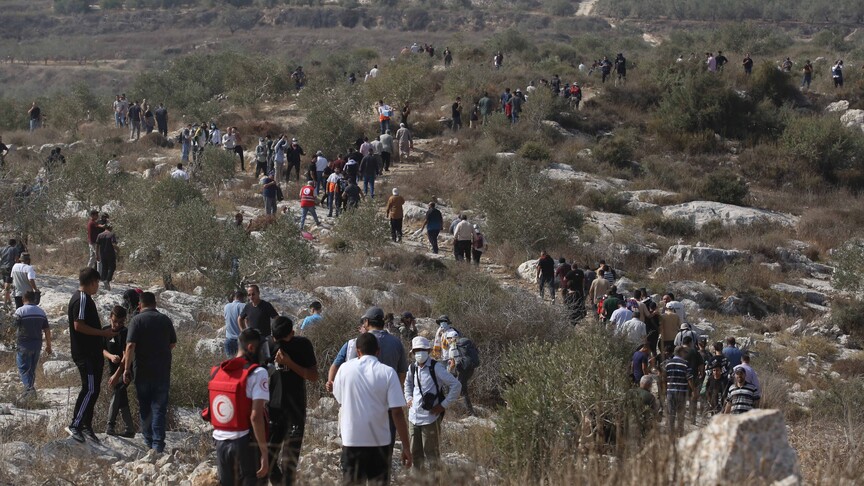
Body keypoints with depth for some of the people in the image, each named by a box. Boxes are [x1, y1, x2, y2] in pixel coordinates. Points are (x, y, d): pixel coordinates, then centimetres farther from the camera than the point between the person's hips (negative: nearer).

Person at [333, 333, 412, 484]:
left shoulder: (345, 368, -1)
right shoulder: (388, 372, -6)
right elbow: (397, 412, -10)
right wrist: (406, 446, -6)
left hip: (351, 439, 1)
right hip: (379, 441, -1)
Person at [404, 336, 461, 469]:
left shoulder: (436, 368, -11)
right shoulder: (412, 368, 7)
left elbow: (456, 386, -12)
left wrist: (444, 405, -12)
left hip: (430, 417, -6)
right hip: (414, 417, 6)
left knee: (431, 452, 0)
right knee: (415, 453, 12)